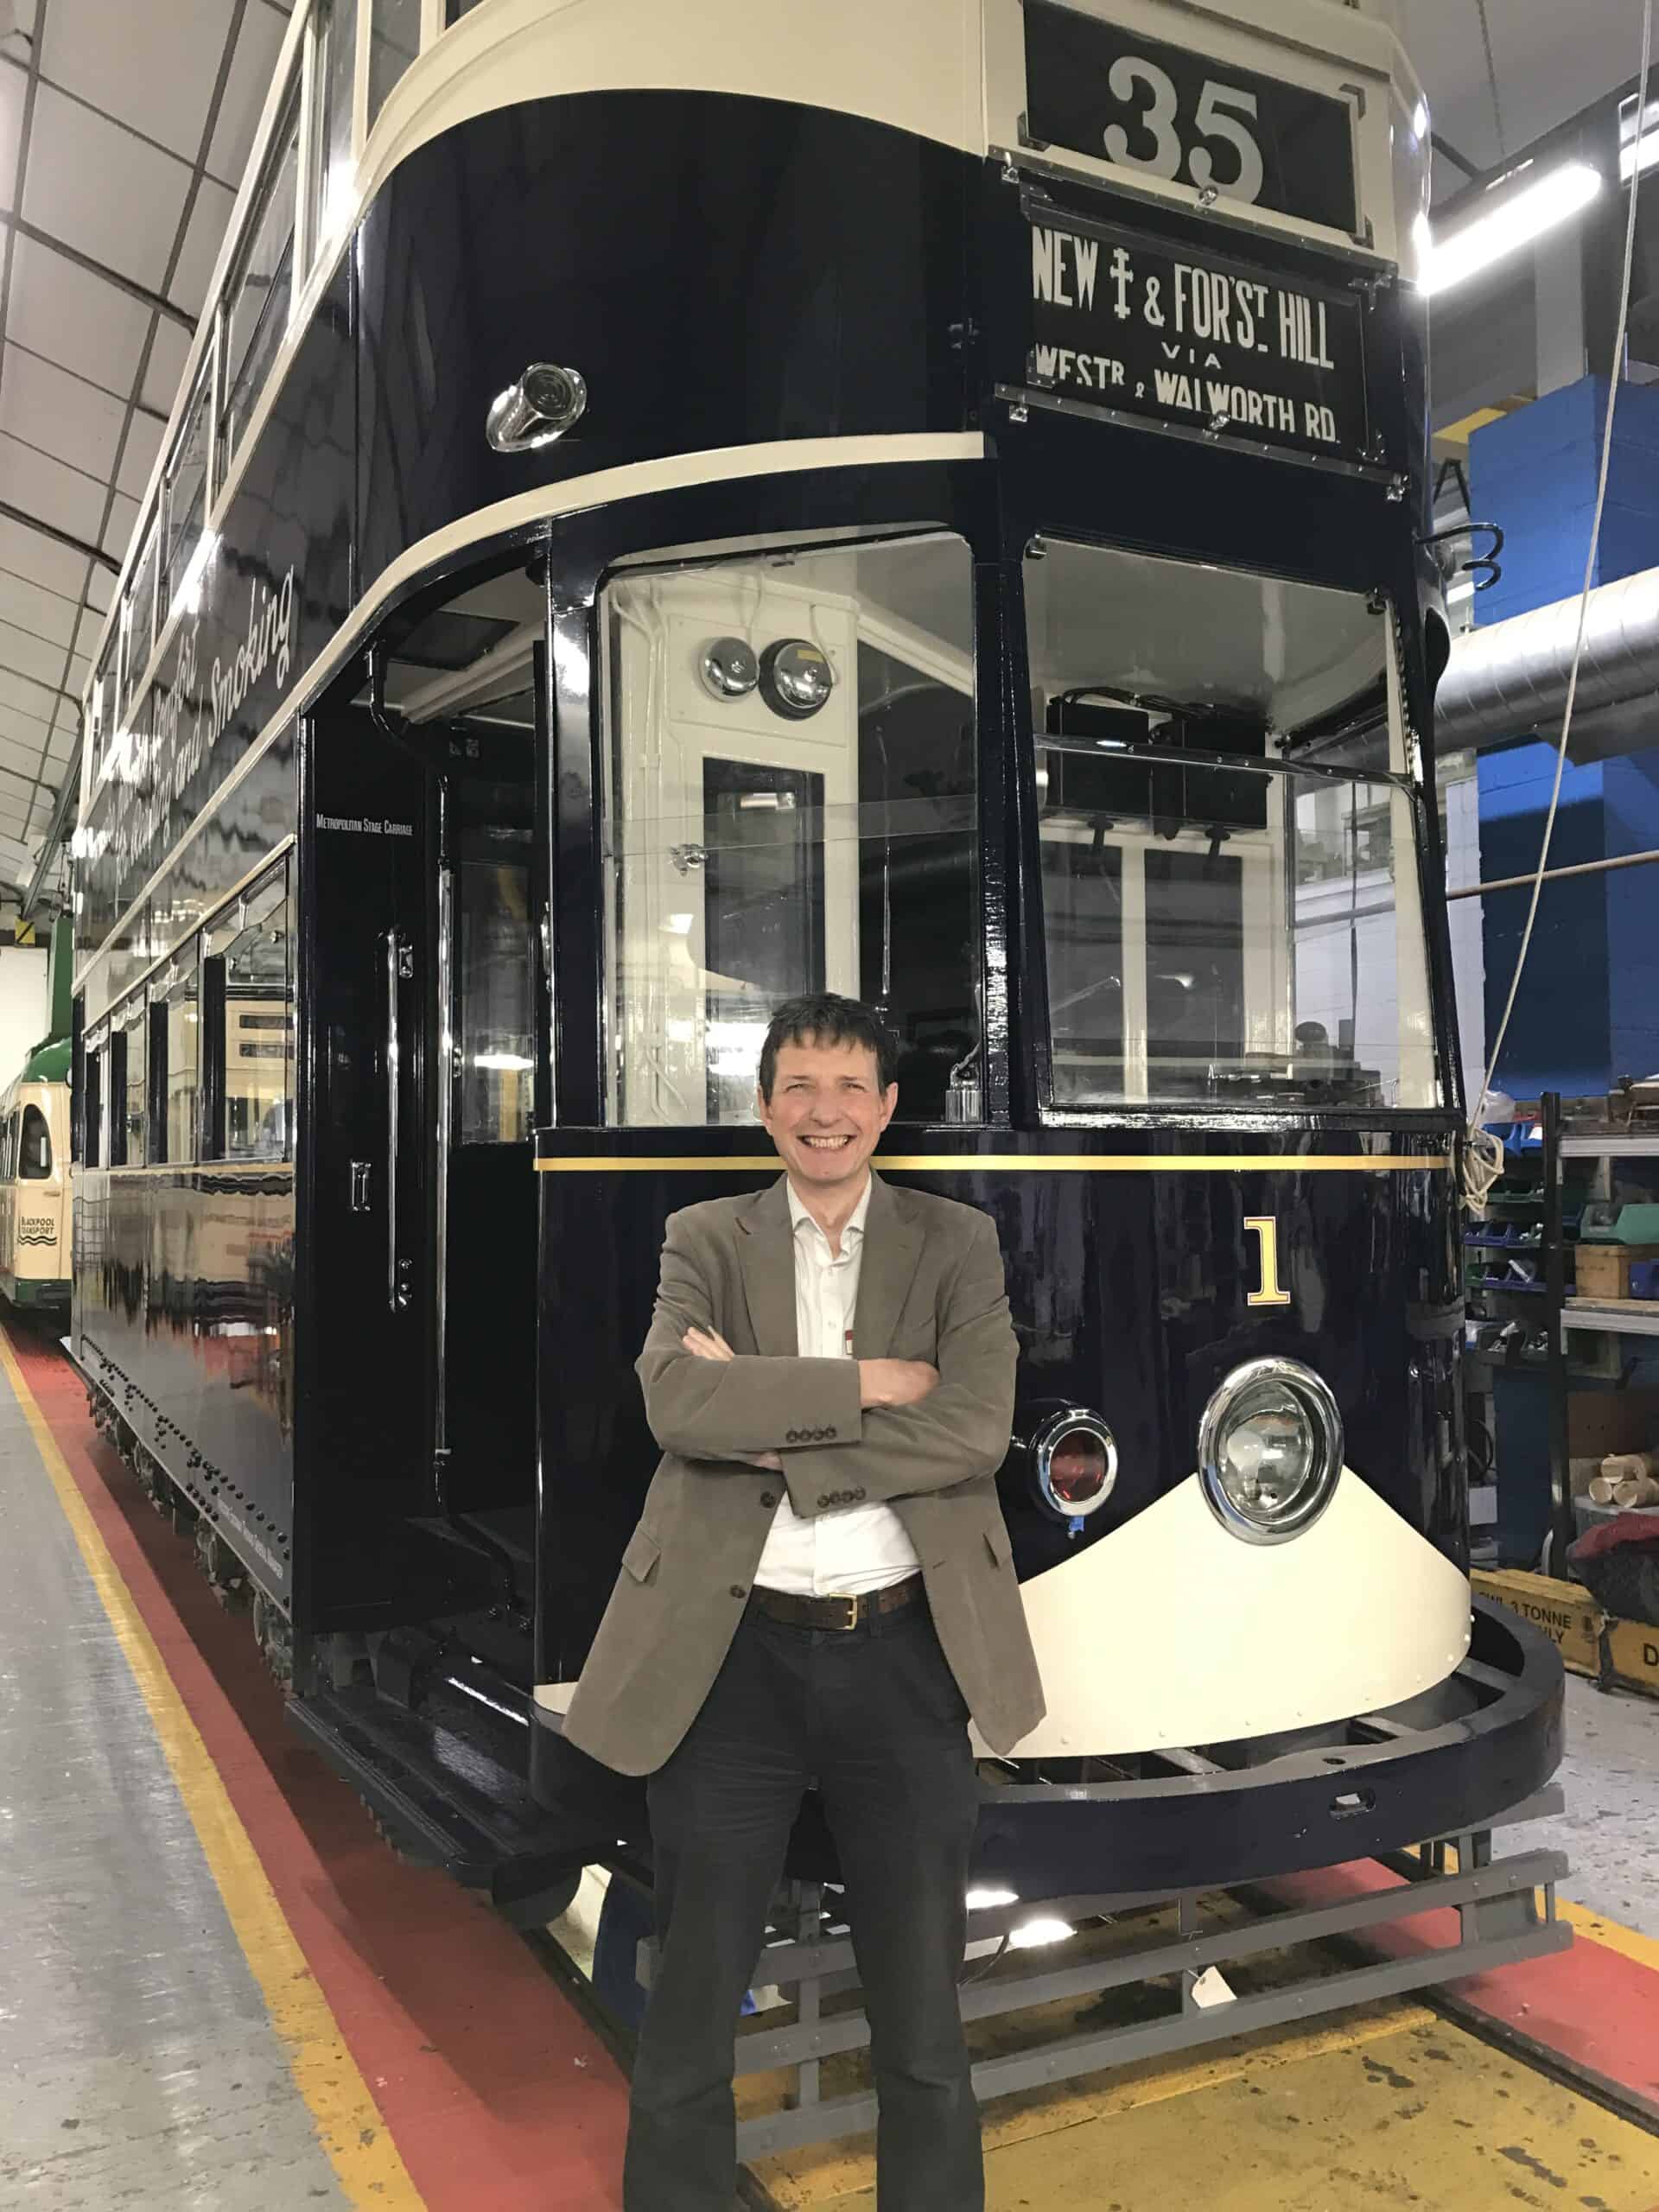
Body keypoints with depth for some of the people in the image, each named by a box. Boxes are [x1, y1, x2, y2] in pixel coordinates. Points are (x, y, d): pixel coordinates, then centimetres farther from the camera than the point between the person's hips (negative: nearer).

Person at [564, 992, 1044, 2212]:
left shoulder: (958, 1243, 2)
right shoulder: (704, 1240, 3)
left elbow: (977, 1431, -12)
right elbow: (679, 1402, -15)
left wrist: (775, 1436, -15)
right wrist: (869, 1381, -16)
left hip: (903, 1652, 0)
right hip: (735, 1652, 0)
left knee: (923, 2018, 15)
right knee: (692, 2006, 15)